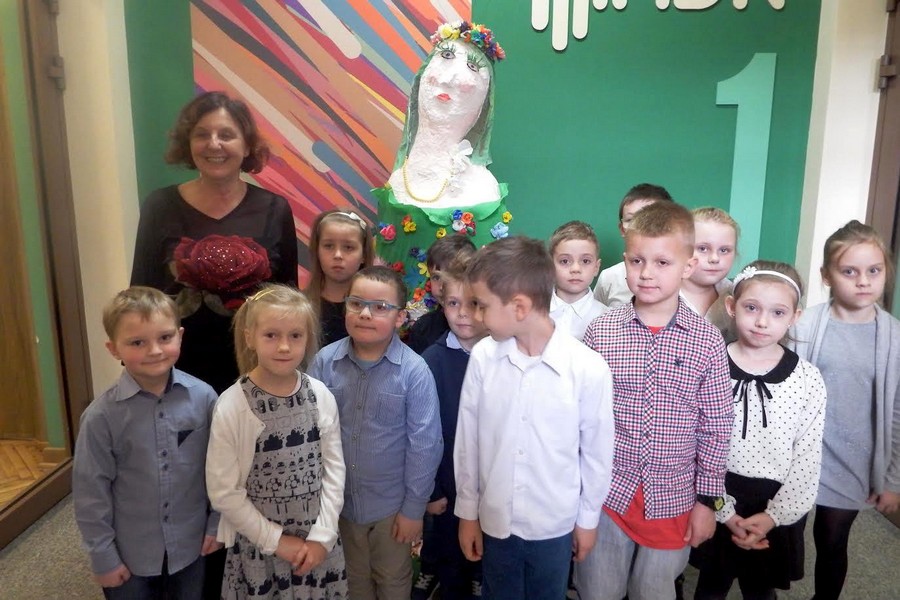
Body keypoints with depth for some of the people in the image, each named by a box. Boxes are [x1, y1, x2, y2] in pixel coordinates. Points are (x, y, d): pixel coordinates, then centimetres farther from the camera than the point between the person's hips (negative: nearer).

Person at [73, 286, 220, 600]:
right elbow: (91, 491, -9)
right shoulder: (102, 415, -18)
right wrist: (103, 556, -4)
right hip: (130, 554, -1)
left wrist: (217, 523, 2)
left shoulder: (203, 397, -15)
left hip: (190, 546, 1)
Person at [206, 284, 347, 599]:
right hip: (258, 545, -2)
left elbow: (334, 469, -2)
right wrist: (277, 540, -9)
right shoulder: (231, 406, -16)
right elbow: (223, 492, -12)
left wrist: (322, 536, -6)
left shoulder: (321, 396, -8)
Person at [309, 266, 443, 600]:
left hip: (392, 504, -2)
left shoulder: (414, 371, -19)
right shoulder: (325, 361, -12)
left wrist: (414, 508, -8)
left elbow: (424, 446, -13)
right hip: (337, 500, 2)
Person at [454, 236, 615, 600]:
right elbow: (467, 440, -3)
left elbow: (597, 451, -7)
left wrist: (588, 518, 3)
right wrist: (467, 512, 4)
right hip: (495, 520, 2)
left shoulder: (589, 368, -20)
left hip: (555, 524, -2)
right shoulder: (482, 357, -13)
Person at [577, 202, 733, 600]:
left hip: (673, 497, 0)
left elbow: (716, 426, -1)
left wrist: (707, 499, 1)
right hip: (606, 491, 0)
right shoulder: (600, 332, -7)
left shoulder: (707, 341, -7)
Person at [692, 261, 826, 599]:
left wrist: (774, 515, -9)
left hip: (776, 509, 1)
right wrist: (723, 511, -11)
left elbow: (808, 458, -4)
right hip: (720, 503, 0)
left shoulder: (808, 380, -7)